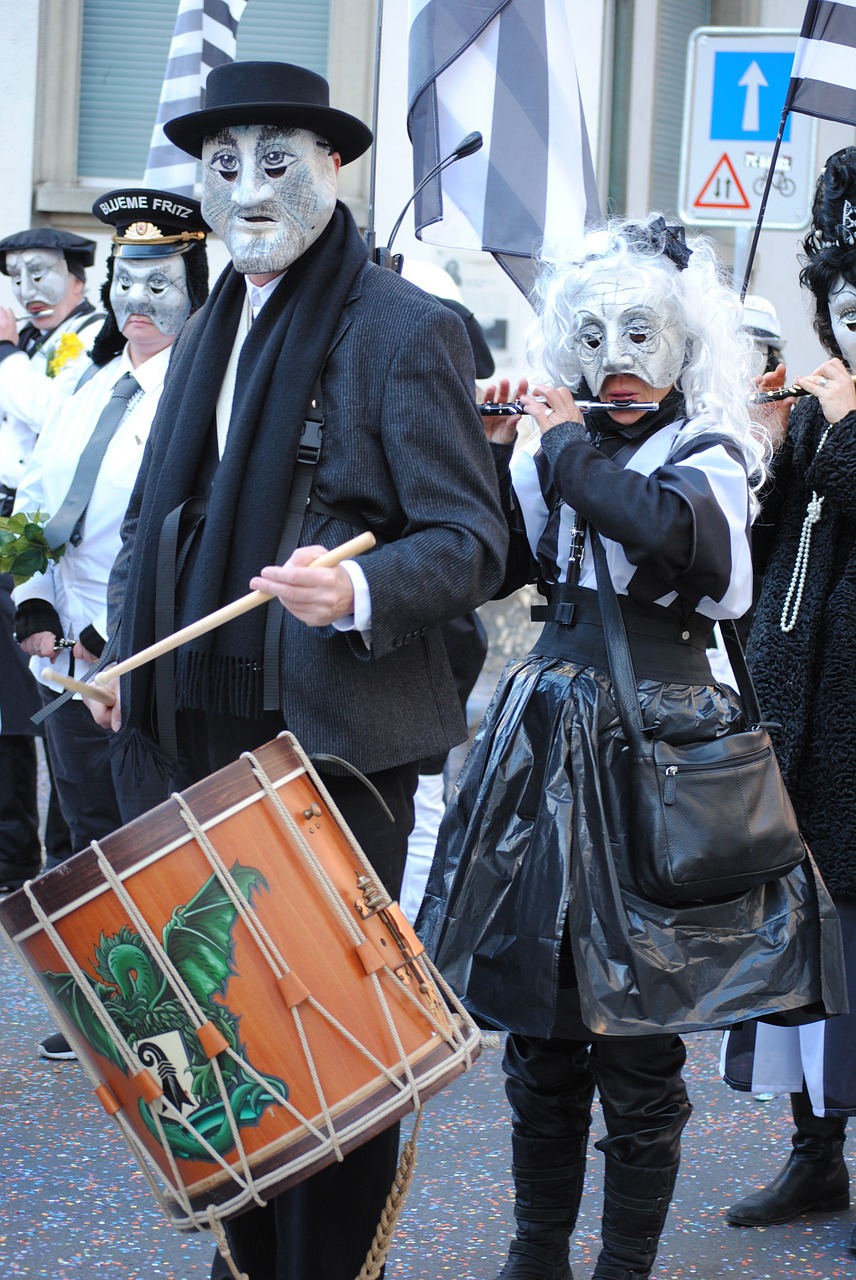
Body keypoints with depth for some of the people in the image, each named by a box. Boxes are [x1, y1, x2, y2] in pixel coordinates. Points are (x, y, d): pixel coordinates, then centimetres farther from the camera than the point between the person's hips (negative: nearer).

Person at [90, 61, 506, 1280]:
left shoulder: (406, 330, -9)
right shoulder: (208, 333, 15)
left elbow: (471, 539, -13)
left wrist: (358, 593, -31)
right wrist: (128, 653, 12)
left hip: (340, 729, -7)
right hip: (211, 722, 7)